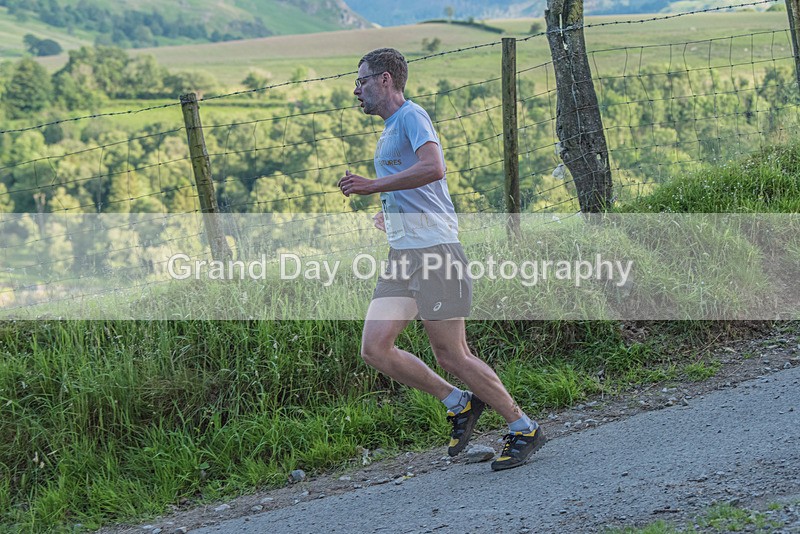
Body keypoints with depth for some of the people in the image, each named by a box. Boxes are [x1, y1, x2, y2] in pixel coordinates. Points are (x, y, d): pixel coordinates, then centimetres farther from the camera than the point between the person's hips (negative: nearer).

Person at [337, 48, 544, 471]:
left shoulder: (411, 115, -8)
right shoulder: (389, 130, 22)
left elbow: (433, 168, -27)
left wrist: (374, 186, -24)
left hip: (434, 249, -9)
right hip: (401, 257, 9)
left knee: (451, 357, -6)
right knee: (374, 349, -3)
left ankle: (523, 429, 10)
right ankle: (459, 404, 12)